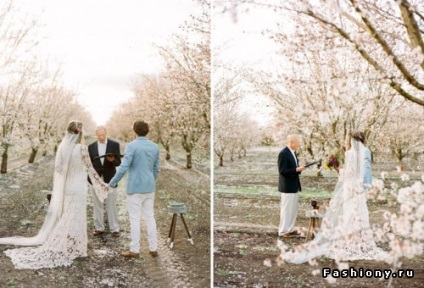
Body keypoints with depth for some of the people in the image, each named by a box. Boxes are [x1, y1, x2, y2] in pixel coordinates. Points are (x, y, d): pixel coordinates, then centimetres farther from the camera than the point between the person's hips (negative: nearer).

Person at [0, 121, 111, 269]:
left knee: (62, 217, 17)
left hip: (64, 187, 6)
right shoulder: (81, 148, -17)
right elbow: (90, 169, -13)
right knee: (74, 219, 4)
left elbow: (58, 169, 5)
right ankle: (69, 249, 10)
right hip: (77, 188, -6)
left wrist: (57, 189, 17)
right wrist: (102, 184, -3)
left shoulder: (62, 147, 0)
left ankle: (58, 246, 23)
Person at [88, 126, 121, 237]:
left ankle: (114, 228, 10)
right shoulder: (91, 146, 5)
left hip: (110, 179, -2)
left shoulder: (114, 144, -1)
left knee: (111, 205, 3)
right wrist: (89, 178, 3)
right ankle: (99, 228, 16)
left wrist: (112, 160, -25)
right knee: (97, 205, 7)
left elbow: (118, 162, -4)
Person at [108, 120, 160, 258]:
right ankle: (153, 248, 14)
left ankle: (135, 250, 9)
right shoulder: (155, 146, 5)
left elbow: (123, 167, -18)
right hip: (149, 188, 6)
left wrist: (112, 183, -5)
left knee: (135, 219, 2)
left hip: (135, 188, -6)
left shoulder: (132, 146, -14)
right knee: (150, 217, 11)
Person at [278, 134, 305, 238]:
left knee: (293, 209, 15)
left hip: (294, 186, 10)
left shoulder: (293, 152, 12)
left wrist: (299, 168, 6)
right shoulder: (283, 154, -17)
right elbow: (282, 171, -21)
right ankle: (283, 231, 7)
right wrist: (296, 170, -23)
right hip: (287, 186, -10)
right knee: (286, 209, -2)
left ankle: (290, 229, 25)